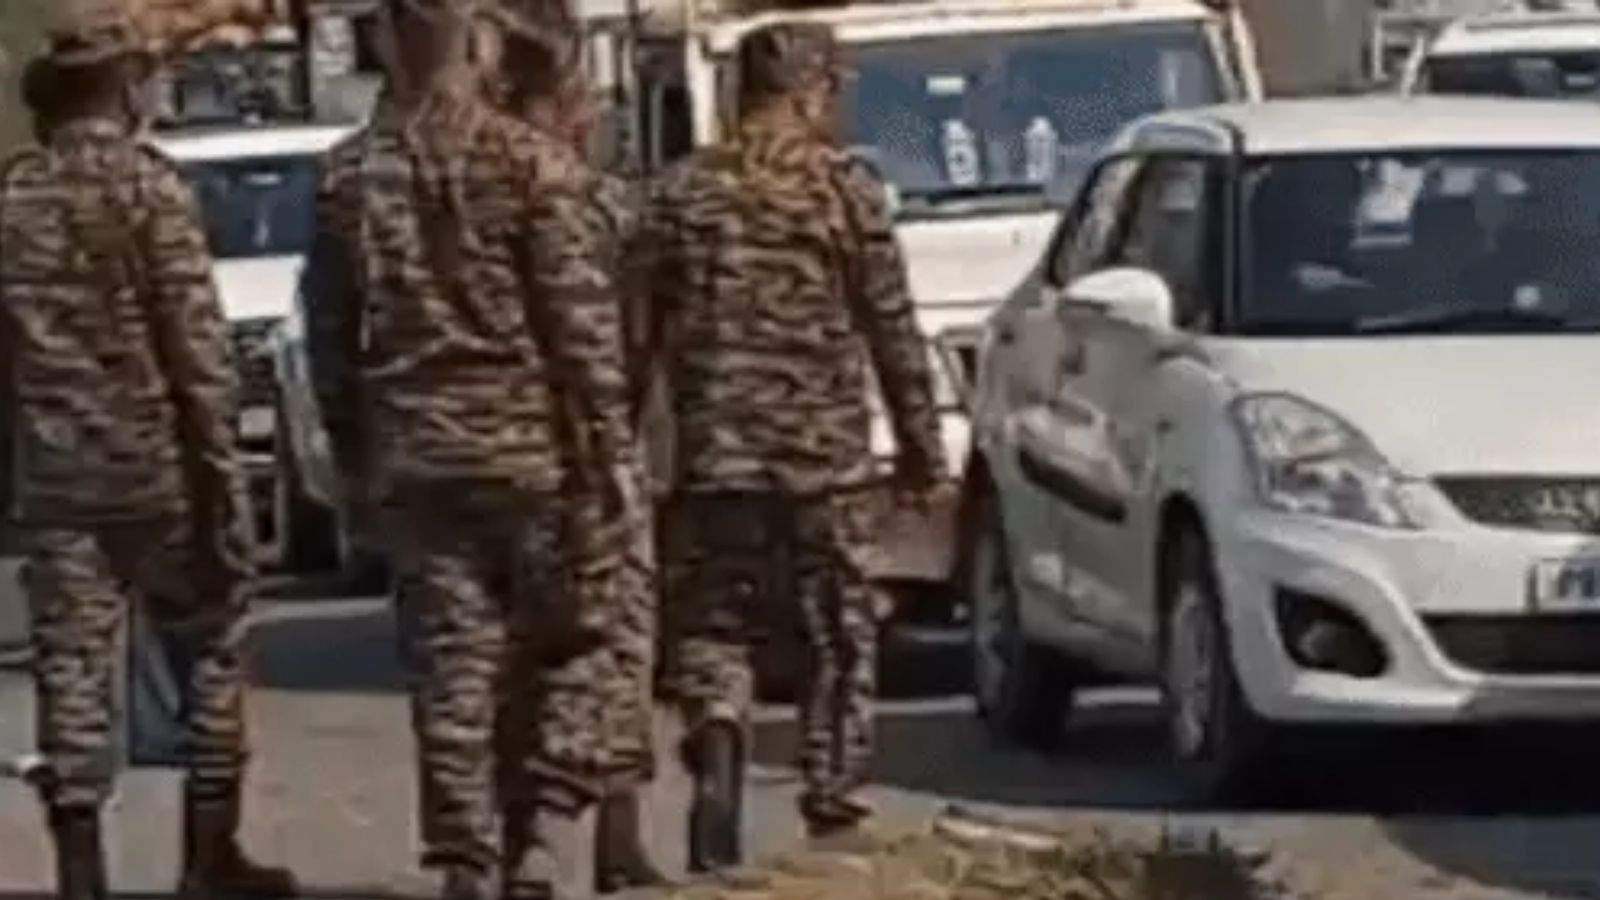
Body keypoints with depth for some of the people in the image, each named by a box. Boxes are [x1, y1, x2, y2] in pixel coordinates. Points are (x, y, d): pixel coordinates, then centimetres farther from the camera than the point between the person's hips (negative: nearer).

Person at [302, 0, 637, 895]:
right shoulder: (530, 162, -8)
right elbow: (582, 318, -10)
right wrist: (610, 449, -6)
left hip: (417, 450, 3)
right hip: (529, 445, -3)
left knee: (453, 659, 6)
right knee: (558, 646, 9)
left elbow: (331, 328, 10)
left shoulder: (354, 174, 5)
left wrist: (356, 452, 19)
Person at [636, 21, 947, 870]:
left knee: (710, 627, 10)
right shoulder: (846, 189, -2)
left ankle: (716, 746, -17)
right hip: (826, 457, -1)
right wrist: (921, 444, 8)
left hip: (713, 453, 1)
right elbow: (893, 330, -1)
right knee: (840, 641, 9)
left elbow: (643, 328, 4)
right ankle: (833, 815, 9)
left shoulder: (685, 191, 3)